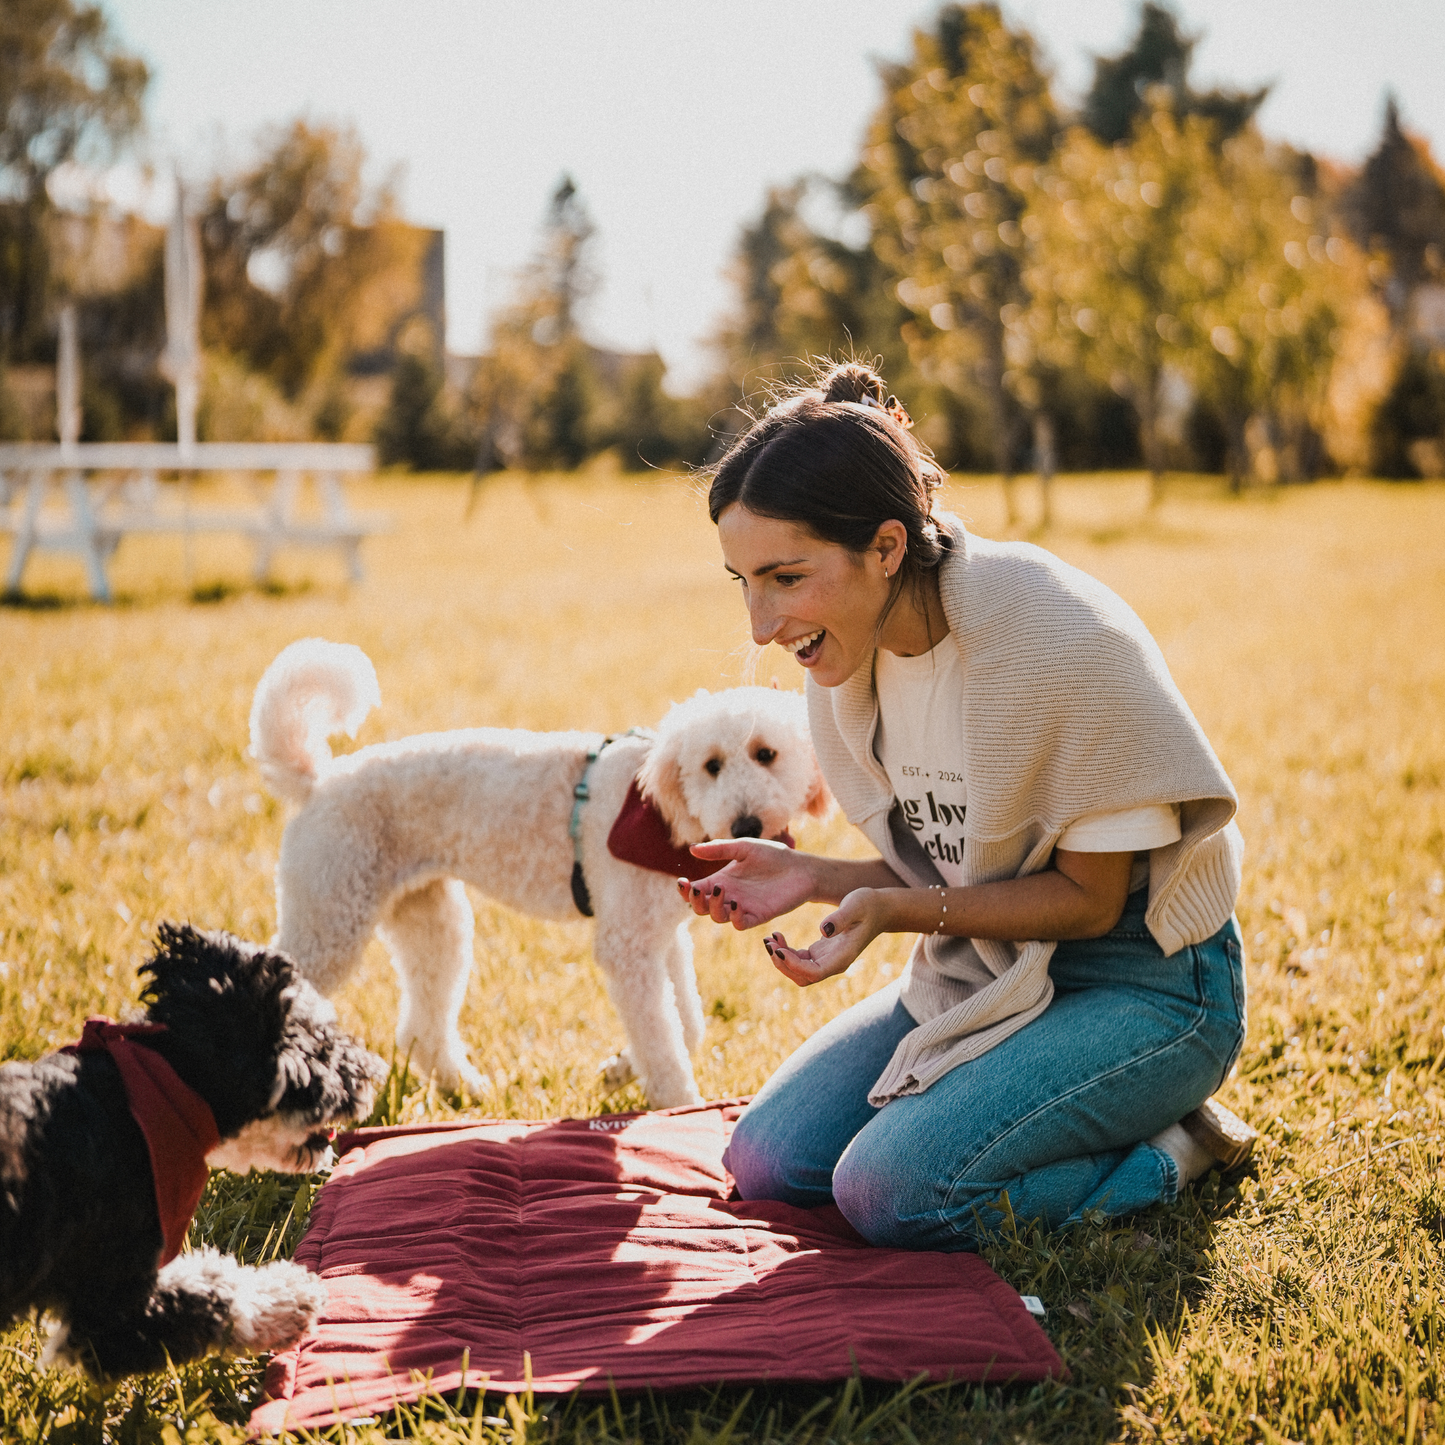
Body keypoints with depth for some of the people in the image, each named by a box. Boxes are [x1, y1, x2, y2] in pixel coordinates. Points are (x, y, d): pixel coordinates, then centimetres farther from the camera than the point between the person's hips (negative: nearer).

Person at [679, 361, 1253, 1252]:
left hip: (1141, 981, -7)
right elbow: (949, 870, 7)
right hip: (985, 967, 7)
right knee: (765, 1162, -6)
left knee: (892, 1190, -24)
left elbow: (1089, 899, -18)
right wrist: (812, 877, -11)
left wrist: (897, 910, -29)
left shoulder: (1057, 639, -26)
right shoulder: (853, 650, -3)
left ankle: (1175, 1150, -2)